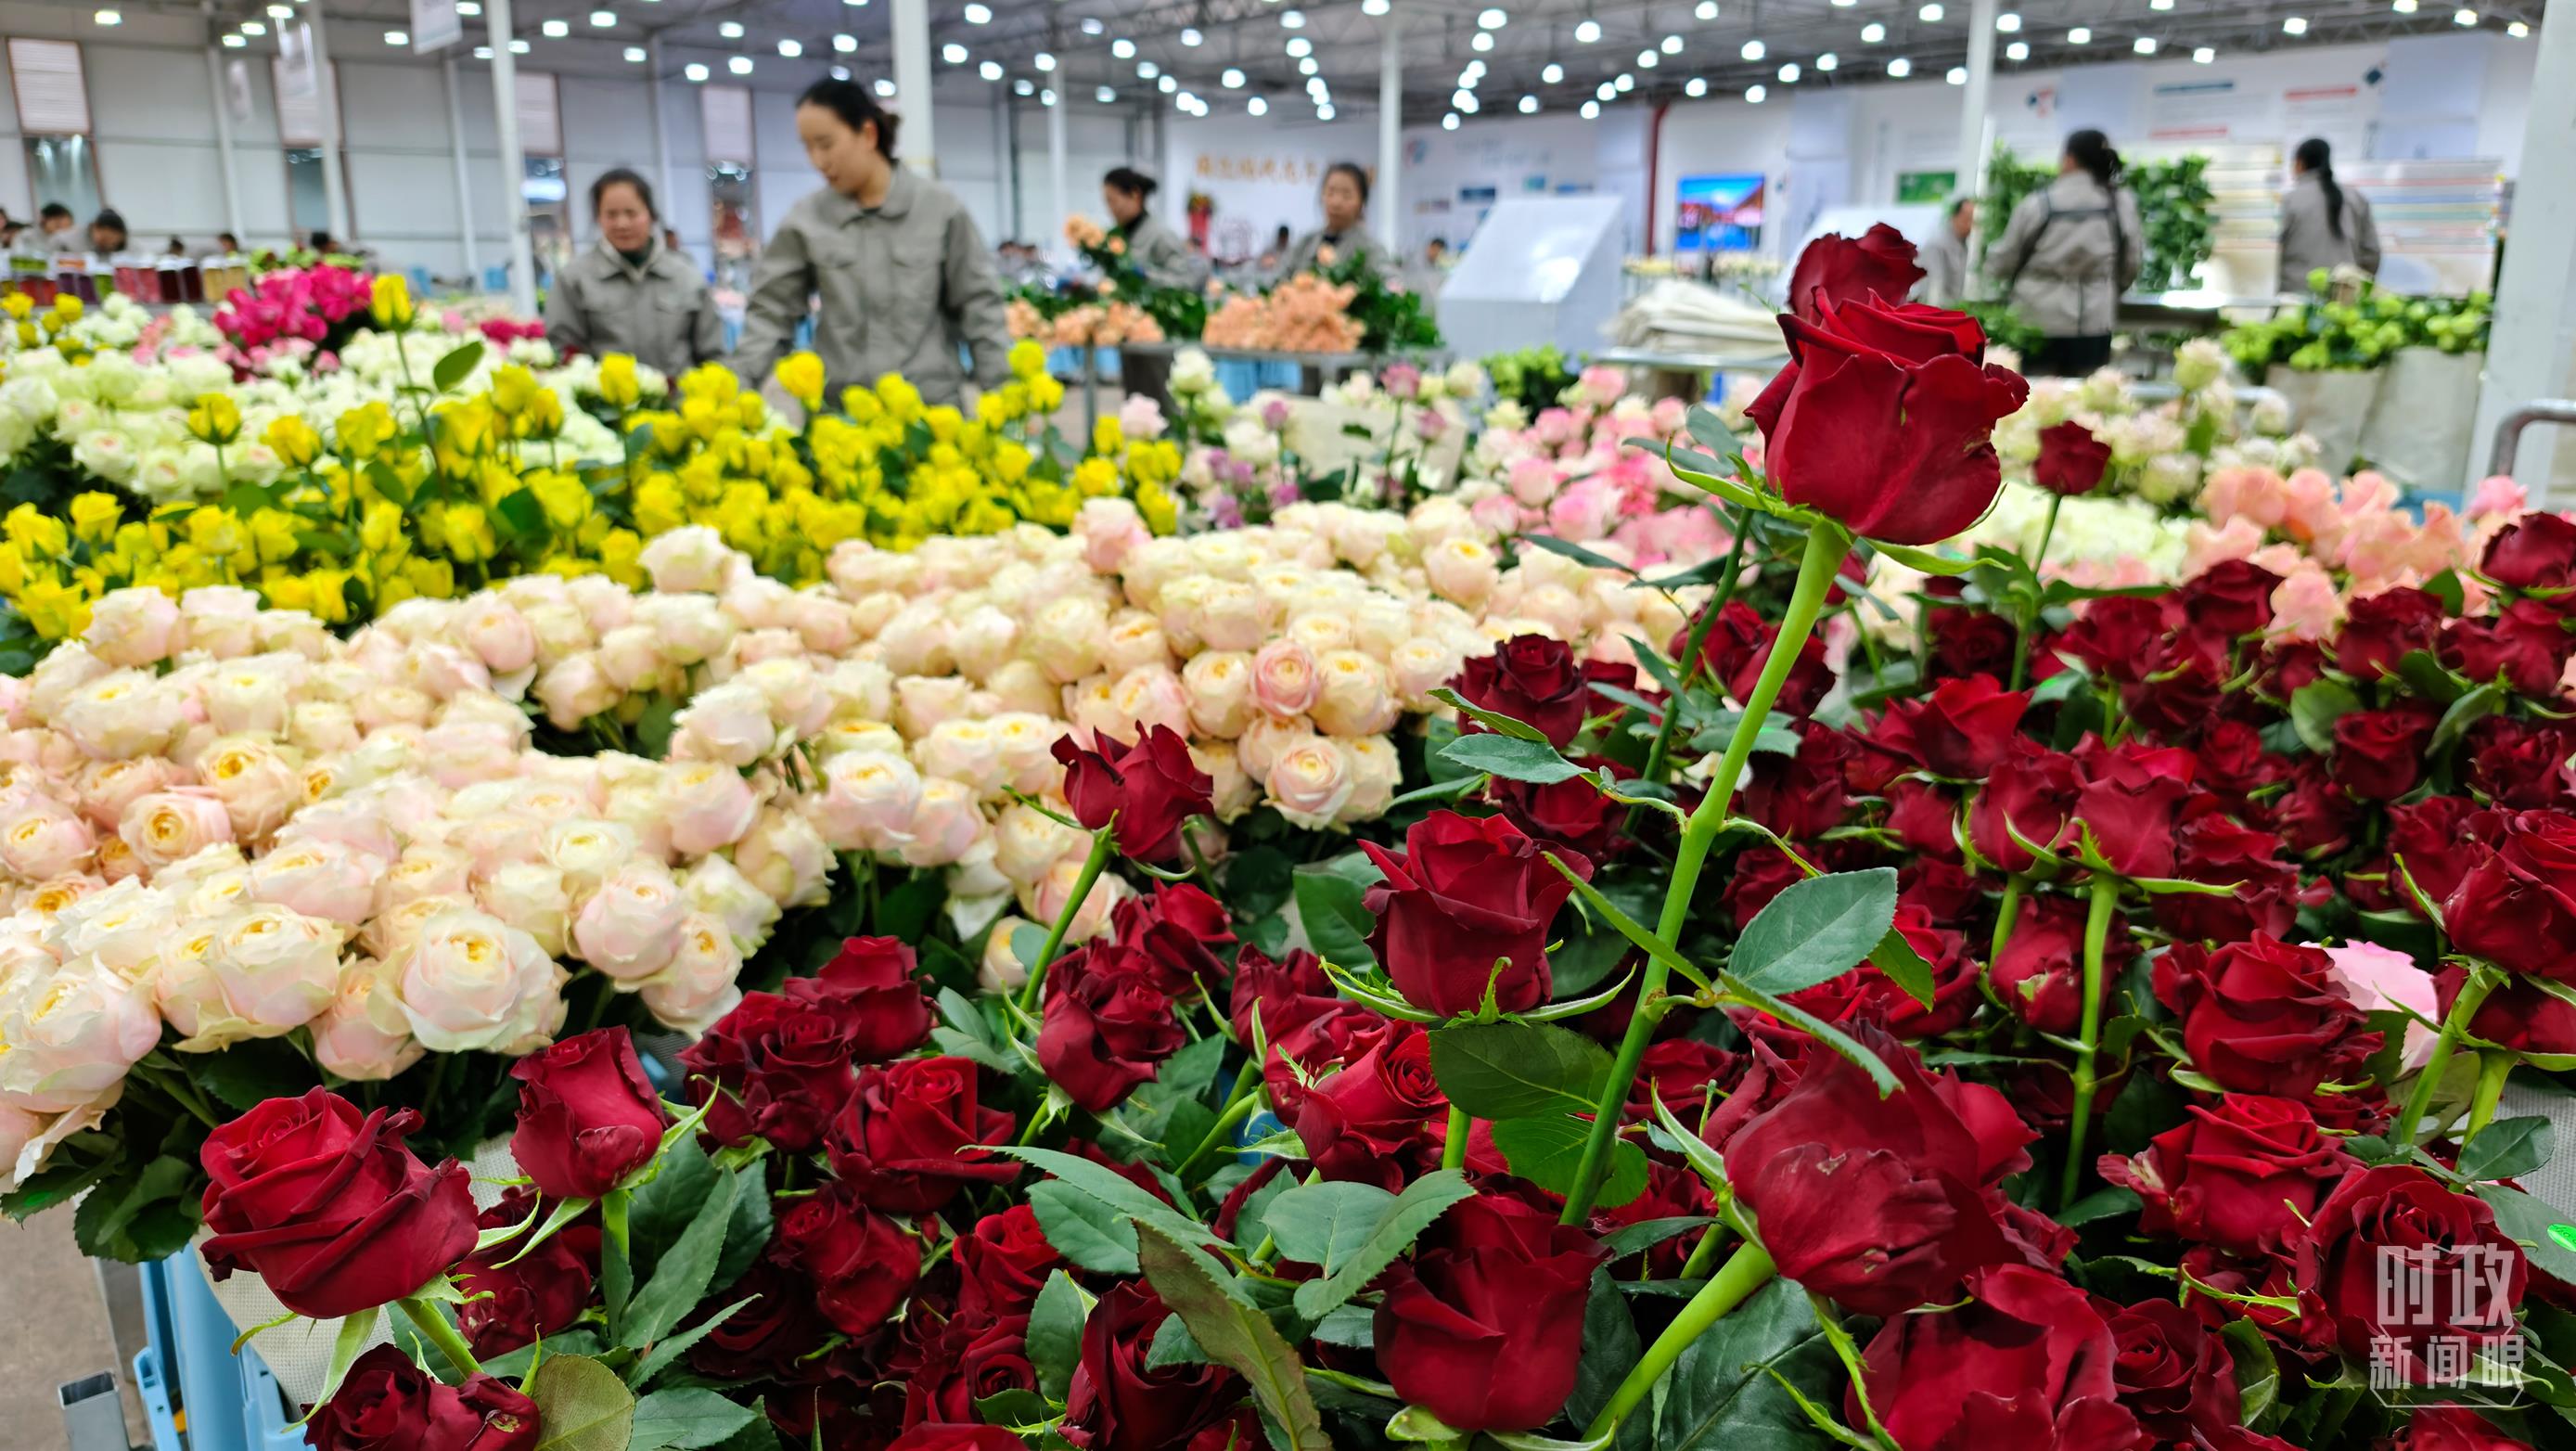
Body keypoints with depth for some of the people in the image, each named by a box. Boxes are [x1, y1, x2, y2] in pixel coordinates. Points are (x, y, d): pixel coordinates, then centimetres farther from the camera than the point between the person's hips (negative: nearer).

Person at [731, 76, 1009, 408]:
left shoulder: (940, 209, 1)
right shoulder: (805, 219, 5)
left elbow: (977, 305, 5)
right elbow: (771, 312, 7)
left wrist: (1000, 395, 0)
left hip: (932, 404, -1)